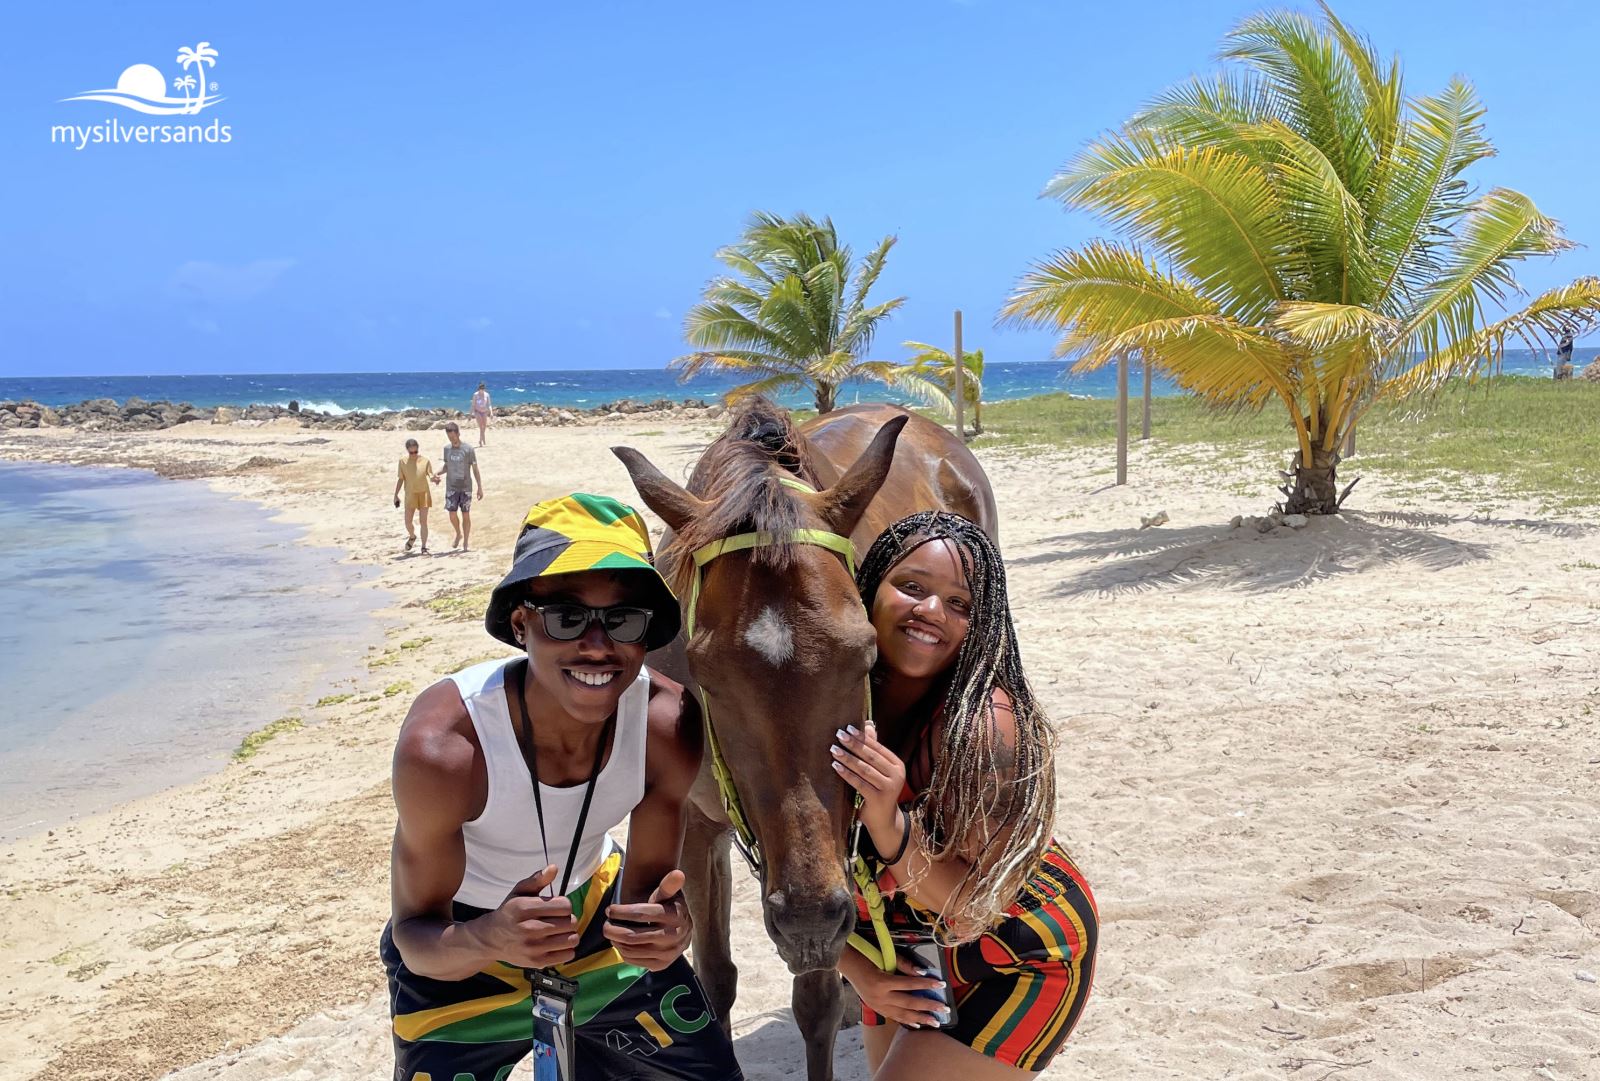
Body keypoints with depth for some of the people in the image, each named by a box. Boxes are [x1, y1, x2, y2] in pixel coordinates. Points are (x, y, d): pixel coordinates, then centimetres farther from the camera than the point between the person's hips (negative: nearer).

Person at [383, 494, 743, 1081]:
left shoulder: (667, 724, -27)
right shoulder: (441, 744, -35)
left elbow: (650, 883, -14)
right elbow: (415, 936, -24)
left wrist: (667, 929, -38)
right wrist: (490, 941, -47)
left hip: (594, 907, 3)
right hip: (457, 943, -3)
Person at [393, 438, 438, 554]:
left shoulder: (425, 461, -5)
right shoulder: (403, 461, -2)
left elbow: (430, 476, -5)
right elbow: (400, 479, 4)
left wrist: (434, 479, -29)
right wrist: (396, 495, 3)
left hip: (424, 493, -1)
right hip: (410, 494, 1)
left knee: (423, 521, -1)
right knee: (408, 522, 0)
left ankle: (424, 547, 5)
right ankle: (412, 537, 33)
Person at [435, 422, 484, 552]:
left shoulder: (468, 449, -7)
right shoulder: (447, 448, 3)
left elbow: (475, 470, -3)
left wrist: (480, 488, -5)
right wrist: (437, 474, -4)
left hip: (466, 488, -2)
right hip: (451, 487, 3)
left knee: (466, 515, 1)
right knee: (452, 514, -2)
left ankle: (466, 542, 11)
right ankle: (458, 534, 24)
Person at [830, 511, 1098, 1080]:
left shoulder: (986, 723, -31)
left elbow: (980, 908, -28)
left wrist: (889, 828, -42)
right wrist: (854, 966, -16)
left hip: (1019, 957, -5)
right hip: (908, 945, 6)